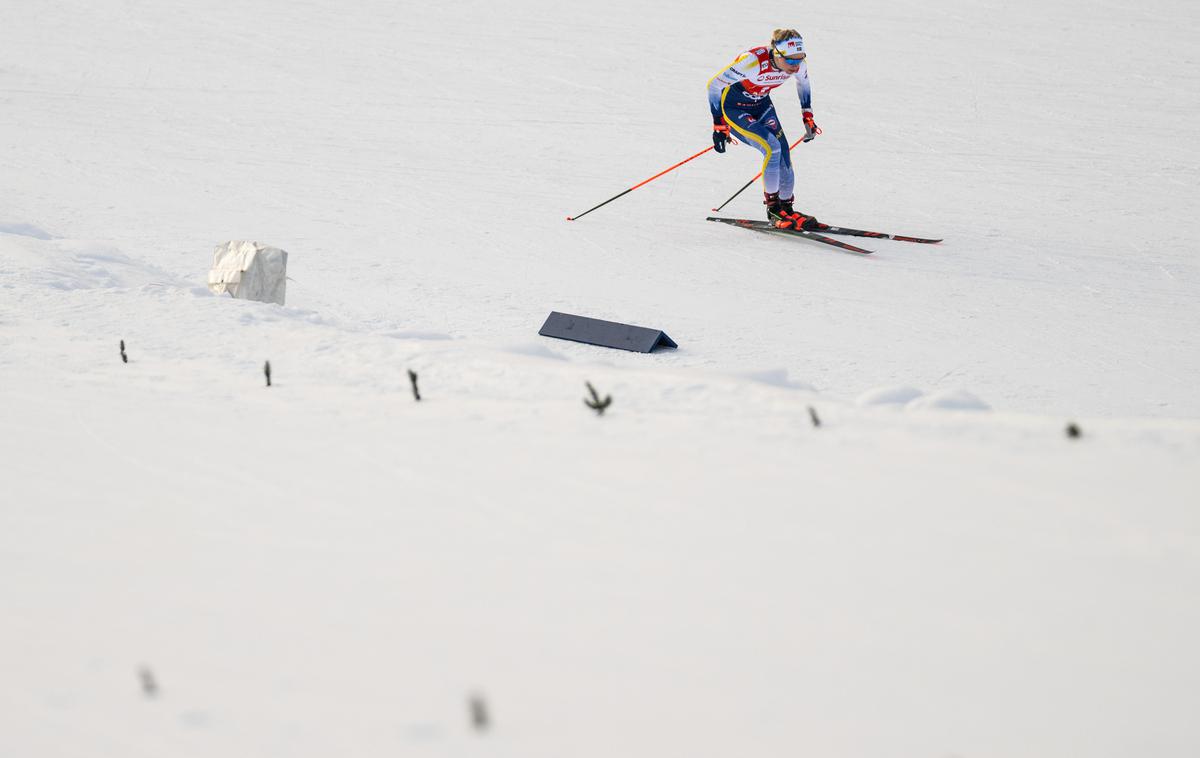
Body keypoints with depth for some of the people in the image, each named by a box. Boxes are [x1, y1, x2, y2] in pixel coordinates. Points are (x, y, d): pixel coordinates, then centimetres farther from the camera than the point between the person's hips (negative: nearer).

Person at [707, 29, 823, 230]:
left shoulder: (798, 63, -18)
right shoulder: (753, 62, -36)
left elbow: (803, 82, 9)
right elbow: (715, 85, -25)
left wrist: (808, 117, 10)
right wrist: (719, 124, -22)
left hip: (761, 104, 6)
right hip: (733, 107, -6)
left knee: (783, 153, -6)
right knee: (772, 147, -23)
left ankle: (786, 207, 12)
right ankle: (773, 208, -11)